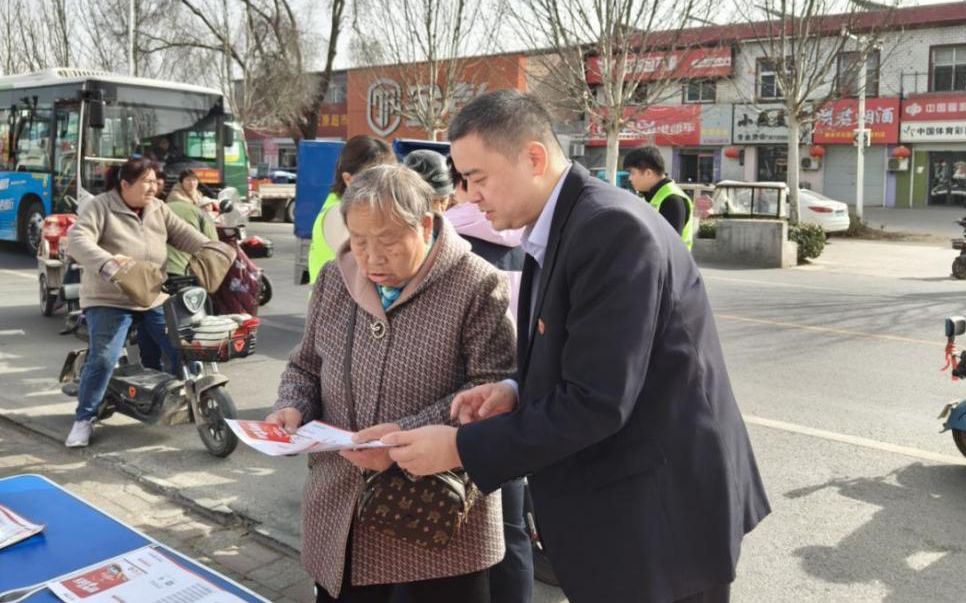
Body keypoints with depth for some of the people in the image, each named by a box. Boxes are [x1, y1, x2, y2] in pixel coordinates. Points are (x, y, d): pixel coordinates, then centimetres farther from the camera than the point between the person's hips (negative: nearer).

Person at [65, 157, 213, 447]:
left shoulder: (159, 209, 9)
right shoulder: (99, 208, -9)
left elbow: (183, 233, 7)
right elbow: (78, 240, -22)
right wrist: (106, 263, -40)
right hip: (109, 300, -5)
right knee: (103, 360, -16)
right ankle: (83, 419, 3)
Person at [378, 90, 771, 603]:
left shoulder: (612, 228, -23)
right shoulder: (558, 229, 7)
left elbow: (597, 401, -26)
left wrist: (461, 448, -20)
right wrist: (518, 390, -4)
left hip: (663, 512, -8)